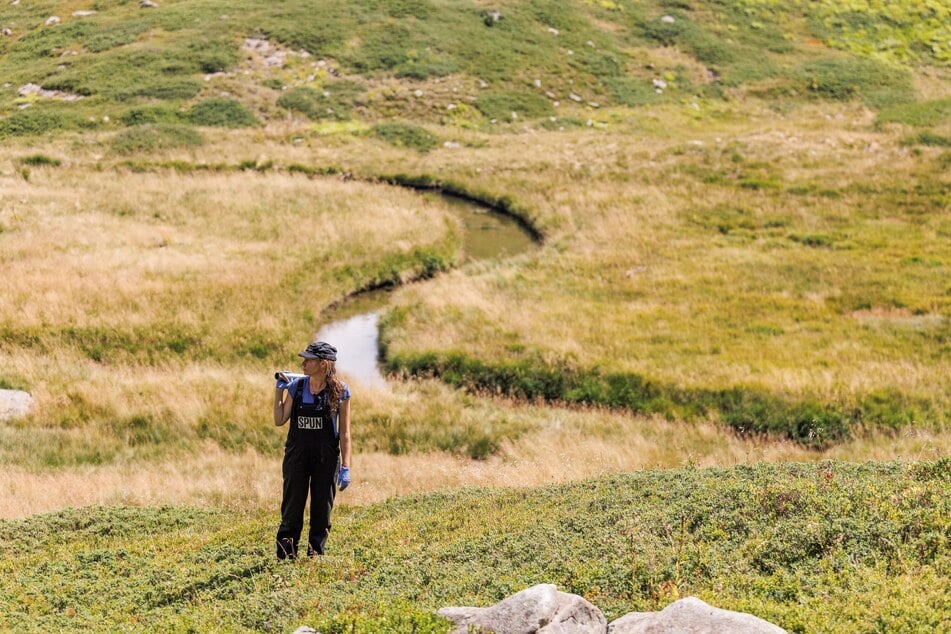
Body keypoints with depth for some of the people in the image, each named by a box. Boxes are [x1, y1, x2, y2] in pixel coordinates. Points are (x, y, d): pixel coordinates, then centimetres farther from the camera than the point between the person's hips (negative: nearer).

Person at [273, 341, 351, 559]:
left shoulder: (339, 391, -5)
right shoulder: (296, 386, 2)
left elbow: (344, 432, -3)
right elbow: (279, 420, 4)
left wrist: (345, 467, -8)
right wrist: (279, 389, 0)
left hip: (326, 459, -2)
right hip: (297, 456, 2)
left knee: (322, 511, 7)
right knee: (291, 510, 2)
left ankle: (315, 555, 18)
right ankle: (285, 556, 8)